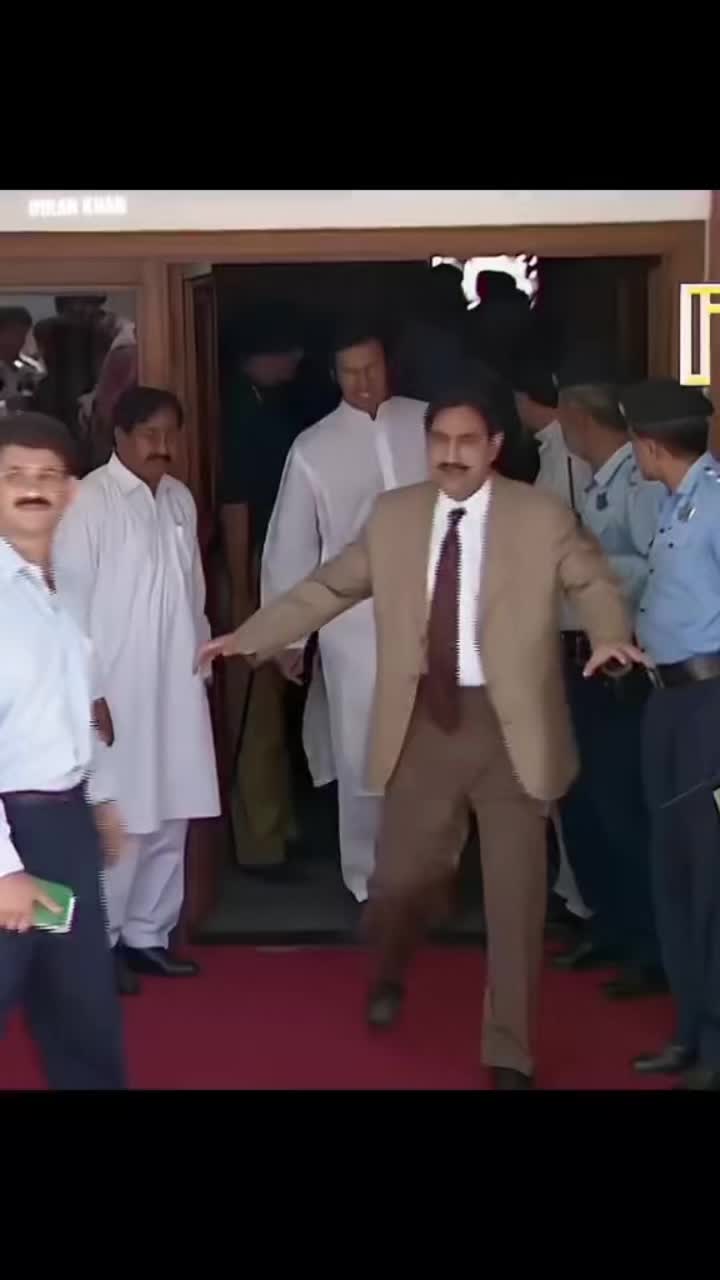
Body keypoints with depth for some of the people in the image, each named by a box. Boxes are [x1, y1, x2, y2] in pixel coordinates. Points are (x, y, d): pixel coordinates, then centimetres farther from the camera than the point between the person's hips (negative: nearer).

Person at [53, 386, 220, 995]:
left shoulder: (180, 499, 9)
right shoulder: (88, 501, -10)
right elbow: (70, 599, -11)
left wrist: (202, 663, 14)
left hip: (176, 691, 6)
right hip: (115, 692, -6)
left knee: (168, 820, 11)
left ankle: (147, 935, 24)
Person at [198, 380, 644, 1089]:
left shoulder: (542, 517, -2)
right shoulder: (392, 517, 5)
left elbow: (593, 581, 3)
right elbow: (327, 587, 10)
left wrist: (610, 636, -19)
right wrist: (249, 636, 4)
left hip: (510, 723, -1)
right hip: (424, 722, 2)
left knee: (514, 896, 4)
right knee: (401, 877, 7)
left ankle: (508, 1051, 20)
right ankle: (390, 974, 44)